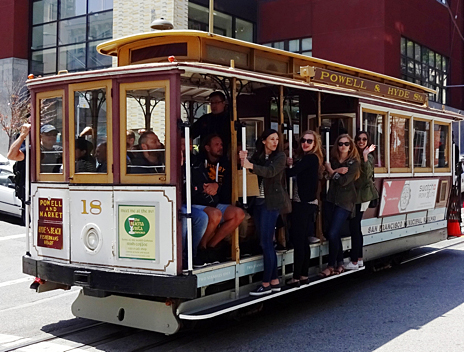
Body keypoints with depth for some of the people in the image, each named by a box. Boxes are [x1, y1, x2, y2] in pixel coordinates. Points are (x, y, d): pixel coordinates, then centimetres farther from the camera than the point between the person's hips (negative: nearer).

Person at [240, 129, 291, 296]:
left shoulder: (280, 156, -2)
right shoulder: (257, 156, 12)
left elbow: (271, 171, -20)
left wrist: (251, 165, -34)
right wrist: (243, 161, -19)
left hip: (271, 202, -6)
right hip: (258, 201, 6)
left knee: (266, 242, -8)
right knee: (266, 242, 8)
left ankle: (266, 284, -3)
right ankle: (274, 281, 16)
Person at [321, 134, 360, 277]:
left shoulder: (354, 163, -4)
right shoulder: (333, 159, 9)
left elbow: (344, 181, -14)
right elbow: (326, 175, -5)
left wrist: (332, 171, -4)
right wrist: (337, 171, -18)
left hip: (344, 202, -5)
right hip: (332, 199, 5)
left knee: (332, 233, -11)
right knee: (334, 234, 8)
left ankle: (331, 266, 2)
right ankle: (340, 264, 22)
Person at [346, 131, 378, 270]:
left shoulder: (369, 157, -9)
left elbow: (367, 174, -25)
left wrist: (365, 155, -33)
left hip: (362, 194, -8)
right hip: (355, 194, 8)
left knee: (354, 227, -8)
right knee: (356, 227, 12)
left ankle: (354, 261, -3)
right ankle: (359, 259, 21)